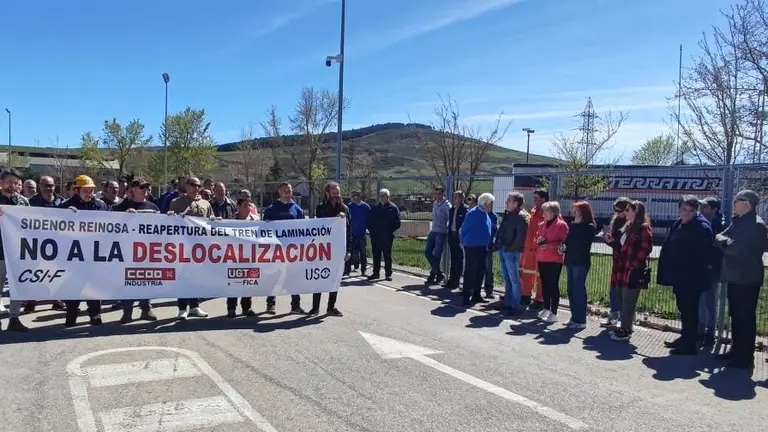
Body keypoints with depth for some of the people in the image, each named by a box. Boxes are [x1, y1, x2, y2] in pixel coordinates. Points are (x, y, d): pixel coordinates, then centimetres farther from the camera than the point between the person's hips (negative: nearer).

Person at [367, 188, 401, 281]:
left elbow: (397, 223, -3)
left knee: (387, 256, 2)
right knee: (376, 255, 8)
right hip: (375, 237, 4)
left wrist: (391, 231, -9)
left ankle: (388, 274, 9)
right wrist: (371, 230, 3)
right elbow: (369, 221, 15)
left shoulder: (393, 208, -1)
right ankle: (376, 273, 16)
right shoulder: (375, 208, 11)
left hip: (387, 237, -4)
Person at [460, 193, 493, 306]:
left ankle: (476, 295, 22)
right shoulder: (472, 213, -15)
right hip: (471, 247, -8)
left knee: (480, 271, 12)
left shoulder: (485, 214, 10)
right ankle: (467, 297, 2)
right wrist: (464, 242, 0)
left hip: (482, 247, 8)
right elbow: (463, 229, -9)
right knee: (470, 271, -3)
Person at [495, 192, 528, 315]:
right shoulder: (508, 214, 16)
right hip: (503, 250, 9)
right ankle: (507, 303, 23)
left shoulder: (521, 216, -11)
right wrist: (498, 245, 14)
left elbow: (521, 235, -19)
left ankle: (516, 306, 0)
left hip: (511, 252, -9)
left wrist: (511, 248, -17)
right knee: (506, 278, 15)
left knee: (514, 279, -5)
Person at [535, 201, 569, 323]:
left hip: (555, 260, -6)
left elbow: (563, 242, -13)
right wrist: (538, 241, -3)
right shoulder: (542, 224, 14)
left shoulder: (561, 225, -7)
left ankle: (553, 313, -1)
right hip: (542, 259, 7)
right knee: (545, 284, 11)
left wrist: (548, 245, -20)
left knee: (553, 285, -5)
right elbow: (536, 239, 20)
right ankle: (546, 309, 22)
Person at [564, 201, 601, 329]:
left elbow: (578, 243, -16)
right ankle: (574, 318, 19)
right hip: (570, 261, 7)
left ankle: (580, 320, 1)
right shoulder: (573, 225, 13)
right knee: (571, 290, 10)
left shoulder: (590, 227, -8)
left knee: (578, 290, -5)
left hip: (581, 262, -7)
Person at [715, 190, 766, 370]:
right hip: (735, 276, 10)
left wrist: (721, 239, -9)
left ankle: (745, 358, 5)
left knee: (745, 318, -3)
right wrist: (723, 239, -12)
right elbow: (721, 238, 9)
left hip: (746, 279, -10)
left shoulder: (755, 224, -17)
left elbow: (735, 247, -26)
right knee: (736, 316, 17)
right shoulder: (738, 221, 13)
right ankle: (737, 351, 28)